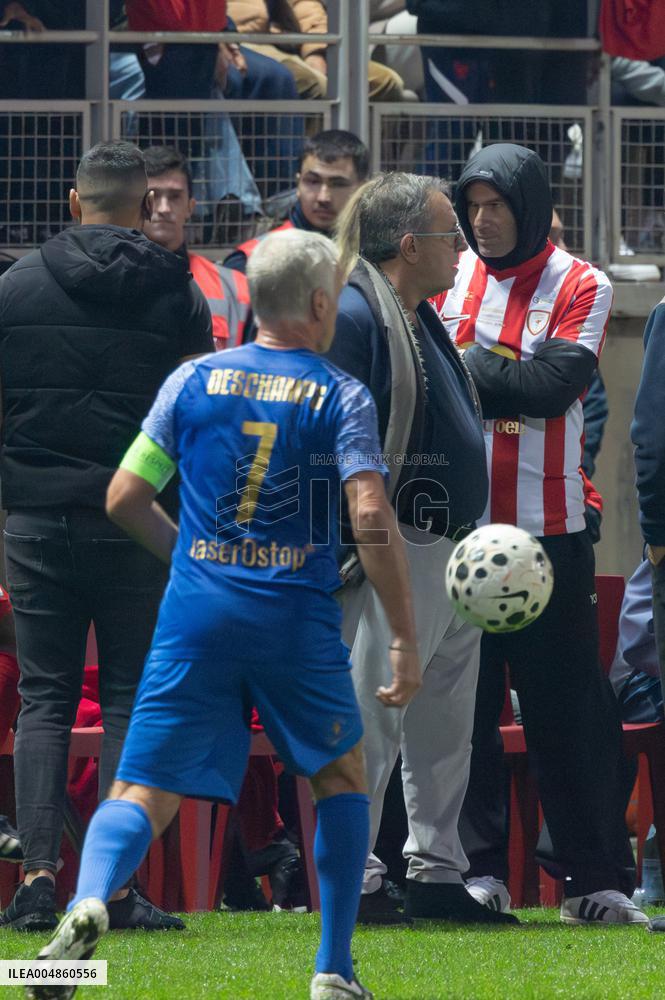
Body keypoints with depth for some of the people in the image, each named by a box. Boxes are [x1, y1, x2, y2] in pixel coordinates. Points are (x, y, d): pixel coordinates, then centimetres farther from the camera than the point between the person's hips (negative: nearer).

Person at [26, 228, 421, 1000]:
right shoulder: (341, 397, 0)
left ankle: (89, 901, -31)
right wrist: (405, 639, -7)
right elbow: (371, 519, -11)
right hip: (297, 617, -1)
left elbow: (124, 499, 8)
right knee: (342, 777, 20)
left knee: (143, 792, 0)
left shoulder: (194, 380, 8)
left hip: (198, 614, 2)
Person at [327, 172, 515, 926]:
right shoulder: (354, 316, -14)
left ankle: (436, 873, 20)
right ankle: (354, 883, -2)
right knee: (371, 723, -5)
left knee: (445, 725, 13)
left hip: (448, 551, 10)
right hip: (394, 556, -10)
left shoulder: (420, 320, 17)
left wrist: (471, 540, 23)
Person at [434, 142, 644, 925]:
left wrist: (463, 367, -10)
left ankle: (594, 877, 3)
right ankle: (477, 867, 9)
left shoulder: (579, 288, 0)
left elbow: (551, 385, -13)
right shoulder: (448, 280, 11)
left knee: (566, 703, -1)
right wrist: (503, 380, -10)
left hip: (545, 527, -3)